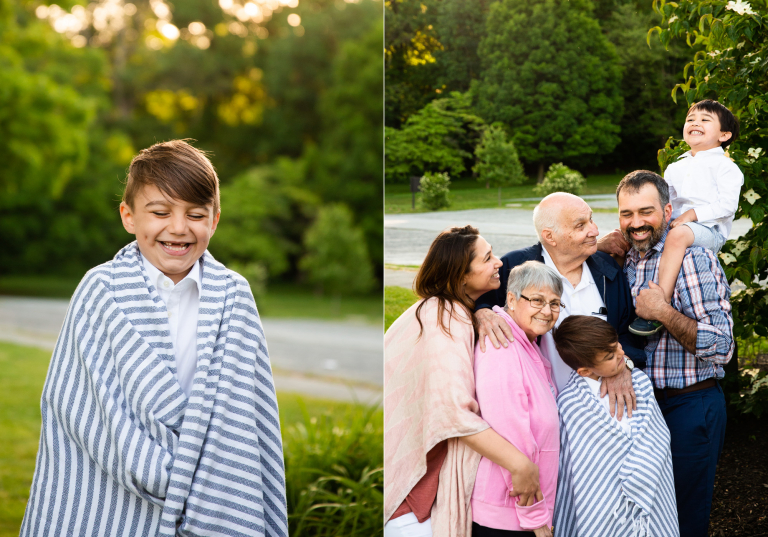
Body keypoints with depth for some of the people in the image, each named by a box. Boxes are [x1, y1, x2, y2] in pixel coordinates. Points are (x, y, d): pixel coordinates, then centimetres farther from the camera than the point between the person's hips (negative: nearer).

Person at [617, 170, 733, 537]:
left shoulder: (692, 259, -16)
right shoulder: (628, 261, 8)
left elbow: (720, 348, -22)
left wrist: (663, 313, -25)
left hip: (689, 407, -7)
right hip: (642, 401, 7)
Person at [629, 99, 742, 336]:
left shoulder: (724, 166, 4)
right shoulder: (675, 168, 24)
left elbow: (727, 205, -8)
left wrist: (693, 214, -17)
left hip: (709, 230, -7)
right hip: (674, 226, 7)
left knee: (678, 235, -39)